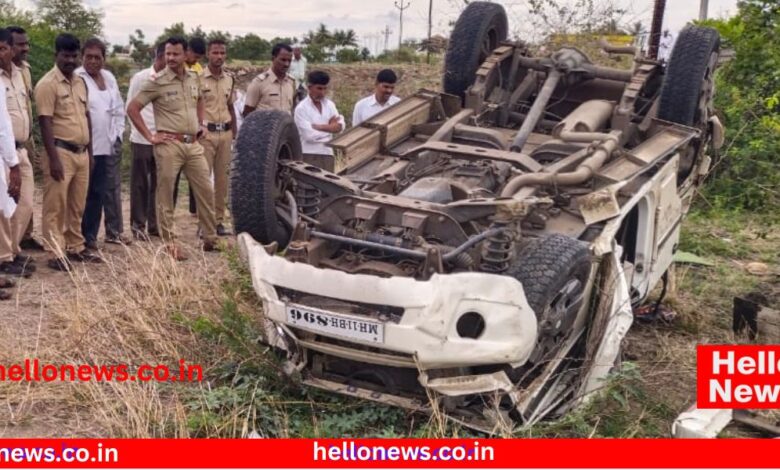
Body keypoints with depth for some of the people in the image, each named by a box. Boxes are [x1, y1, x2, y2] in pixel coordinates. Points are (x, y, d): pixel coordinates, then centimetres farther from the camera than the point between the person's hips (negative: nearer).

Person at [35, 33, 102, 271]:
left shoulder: (80, 82, 13)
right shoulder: (47, 84, -9)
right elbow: (45, 123, -14)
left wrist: (89, 151, 16)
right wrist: (53, 159, -19)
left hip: (81, 152, 7)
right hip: (61, 152, -7)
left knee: (77, 206, 15)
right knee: (56, 206, -1)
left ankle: (76, 248, 25)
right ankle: (57, 254, 3)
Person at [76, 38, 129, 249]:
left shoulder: (109, 77, 11)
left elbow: (119, 108, 17)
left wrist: (118, 133, 9)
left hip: (110, 143, 6)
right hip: (88, 145, -6)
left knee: (113, 188, 13)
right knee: (90, 191, 0)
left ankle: (114, 231, 23)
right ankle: (87, 236, 10)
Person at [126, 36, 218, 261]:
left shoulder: (193, 79, 10)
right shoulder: (157, 82, -7)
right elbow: (132, 108, -7)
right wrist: (150, 136, -9)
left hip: (193, 144, 6)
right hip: (170, 144, -5)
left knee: (206, 190, 8)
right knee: (165, 196, 0)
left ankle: (210, 239, 21)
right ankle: (170, 244, 9)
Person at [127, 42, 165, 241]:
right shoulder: (140, 78, -3)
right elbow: (130, 107, 0)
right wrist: (141, 130, -6)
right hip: (142, 140, -3)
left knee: (158, 184, 9)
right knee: (140, 184, 4)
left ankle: (154, 224, 19)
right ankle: (138, 225, 13)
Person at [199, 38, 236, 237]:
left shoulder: (229, 79, 12)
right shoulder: (198, 78, -6)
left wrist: (234, 133, 16)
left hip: (225, 133, 5)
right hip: (206, 133, -5)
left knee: (222, 178, 8)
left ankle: (219, 220, 17)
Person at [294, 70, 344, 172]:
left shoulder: (329, 104, 9)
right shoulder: (301, 108, -8)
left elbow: (340, 126, -3)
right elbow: (310, 135, -16)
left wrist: (317, 126, -14)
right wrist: (330, 127, -4)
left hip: (327, 154, 6)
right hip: (309, 155, -5)